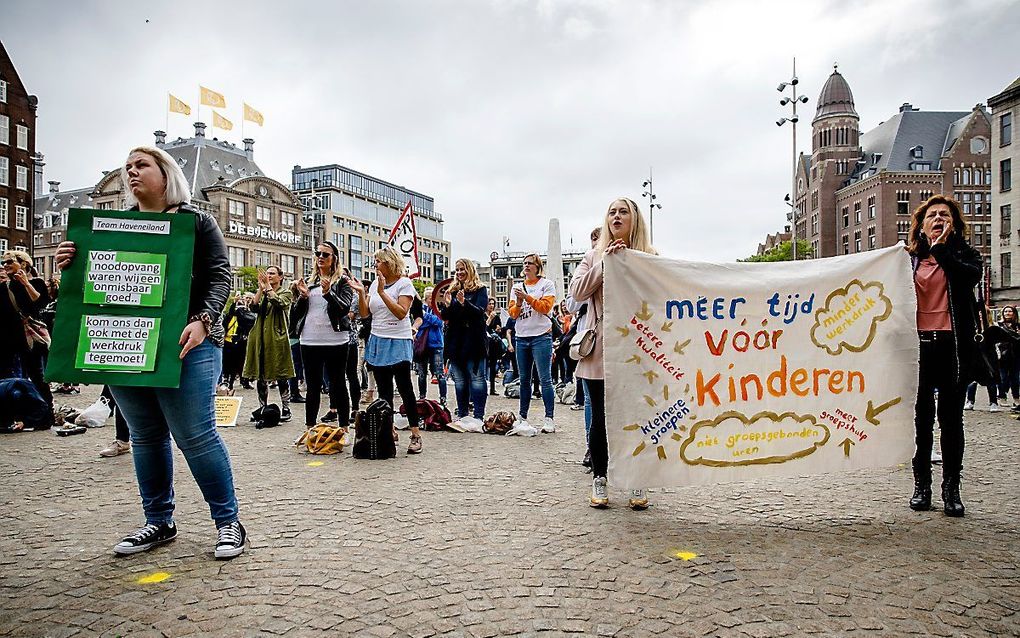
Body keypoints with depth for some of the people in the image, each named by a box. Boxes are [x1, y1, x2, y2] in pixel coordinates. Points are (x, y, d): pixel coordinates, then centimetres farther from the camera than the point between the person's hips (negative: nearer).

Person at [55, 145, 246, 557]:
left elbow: (219, 277, -4)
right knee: (145, 437, 11)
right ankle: (158, 522, 24)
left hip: (182, 346, -5)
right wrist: (70, 265, -2)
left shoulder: (196, 221, 3)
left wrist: (203, 320, -20)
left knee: (196, 436, -7)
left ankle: (228, 522, 6)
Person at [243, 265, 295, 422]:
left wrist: (268, 286, -13)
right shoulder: (262, 293, 19)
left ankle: (286, 408, 5)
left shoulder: (286, 293, 5)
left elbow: (279, 303, -17)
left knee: (281, 376, -2)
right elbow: (254, 307, 0)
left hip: (277, 337, -5)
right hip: (260, 337, 5)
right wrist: (261, 288, -8)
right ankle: (262, 407, 17)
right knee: (260, 375, 7)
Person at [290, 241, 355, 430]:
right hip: (310, 342, 4)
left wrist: (328, 293, -26)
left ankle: (344, 428, 7)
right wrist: (303, 296, -7)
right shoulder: (309, 282, 15)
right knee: (312, 387, 11)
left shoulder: (343, 281, 2)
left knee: (338, 385, 2)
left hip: (335, 341, -4)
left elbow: (345, 308, -11)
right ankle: (309, 427, 18)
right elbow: (297, 313, 13)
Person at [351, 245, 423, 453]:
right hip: (378, 342, 7)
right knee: (384, 391, 10)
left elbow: (401, 312, -18)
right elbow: (365, 313, 10)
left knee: (405, 389, -8)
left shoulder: (404, 283, -7)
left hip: (398, 343, -7)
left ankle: (416, 435, -3)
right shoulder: (375, 283, 12)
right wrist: (361, 293, -4)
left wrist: (382, 292, -21)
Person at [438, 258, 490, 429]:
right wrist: (447, 305, -11)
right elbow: (445, 317, 10)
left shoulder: (480, 290, 1)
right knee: (459, 379, 9)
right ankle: (462, 414, 16)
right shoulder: (452, 290, 14)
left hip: (474, 340, -5)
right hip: (456, 341, 5)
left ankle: (478, 416, -4)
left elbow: (480, 311, -13)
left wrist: (464, 303, -29)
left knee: (476, 378, -5)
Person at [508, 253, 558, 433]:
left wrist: (527, 297, -15)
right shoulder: (517, 287, 16)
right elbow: (512, 313, 11)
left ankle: (549, 419, -7)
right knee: (524, 380, 8)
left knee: (545, 379, -8)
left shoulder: (546, 284, 4)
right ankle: (523, 417, 15)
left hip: (541, 336, -5)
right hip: (521, 337, 5)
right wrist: (518, 303, -9)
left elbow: (546, 307, -8)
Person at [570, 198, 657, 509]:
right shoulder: (595, 255, 12)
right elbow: (577, 292, 0)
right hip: (601, 350, 1)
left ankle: (638, 482, 15)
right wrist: (604, 261, -7)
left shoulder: (649, 256, 7)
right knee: (601, 418, 6)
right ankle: (599, 480, 19)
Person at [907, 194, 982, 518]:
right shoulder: (910, 258, 10)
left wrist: (942, 248, -10)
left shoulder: (964, 254, 8)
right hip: (919, 343, 1)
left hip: (953, 345, 0)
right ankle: (921, 485, 14)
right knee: (921, 416, 4)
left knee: (951, 416, 3)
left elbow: (972, 275, -14)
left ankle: (951, 487, 12)